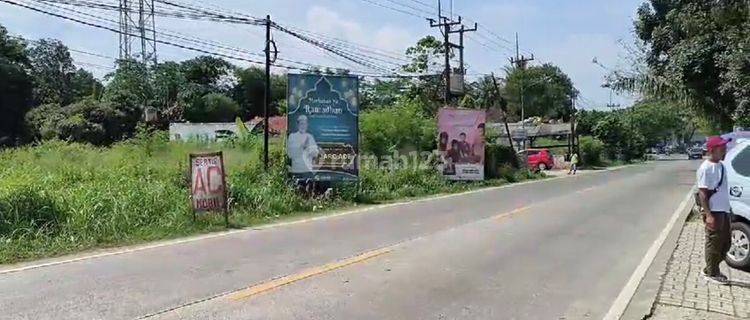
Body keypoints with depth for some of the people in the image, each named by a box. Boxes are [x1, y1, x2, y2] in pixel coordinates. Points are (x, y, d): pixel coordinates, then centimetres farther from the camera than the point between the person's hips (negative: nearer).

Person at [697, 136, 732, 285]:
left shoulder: (721, 166, 12)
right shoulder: (706, 168, -15)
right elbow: (702, 193, -18)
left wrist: (727, 210, 20)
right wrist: (708, 214, -22)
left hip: (724, 211, 9)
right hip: (713, 212, -9)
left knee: (725, 243, 14)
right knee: (714, 243, 0)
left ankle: (709, 269, 26)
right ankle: (712, 273, 13)